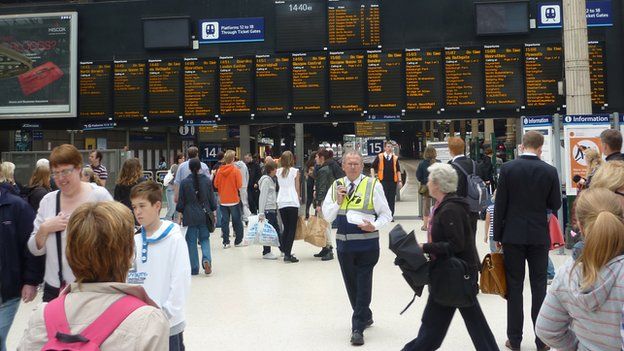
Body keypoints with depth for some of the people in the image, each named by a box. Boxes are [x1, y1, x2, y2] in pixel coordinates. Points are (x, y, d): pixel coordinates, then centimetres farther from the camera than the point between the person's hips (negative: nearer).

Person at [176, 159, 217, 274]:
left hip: (190, 216, -1)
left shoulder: (184, 182, -6)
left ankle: (194, 268, 11)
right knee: (205, 239, 14)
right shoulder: (207, 181, -2)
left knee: (191, 241, 8)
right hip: (204, 215, 1)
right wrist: (213, 211, 15)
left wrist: (180, 213, 13)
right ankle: (206, 259, -11)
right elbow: (212, 199, 3)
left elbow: (181, 201, -1)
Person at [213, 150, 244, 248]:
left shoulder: (219, 170, -3)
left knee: (224, 221, 8)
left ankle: (226, 242, 8)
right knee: (237, 221, 9)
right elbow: (239, 185, -13)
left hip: (223, 200, 3)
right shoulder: (236, 170, -12)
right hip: (234, 200, -3)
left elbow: (216, 184, 3)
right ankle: (238, 241, 15)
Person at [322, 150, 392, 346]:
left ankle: (358, 328, 7)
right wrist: (338, 201, -10)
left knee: (363, 285, -2)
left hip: (367, 244, -4)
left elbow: (386, 214, -1)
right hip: (344, 244, 4)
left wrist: (374, 226, -19)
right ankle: (365, 317, 38)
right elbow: (327, 216, 6)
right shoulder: (336, 186, 6)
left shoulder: (373, 185, -4)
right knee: (351, 285, 16)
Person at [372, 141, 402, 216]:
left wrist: (400, 180, 4)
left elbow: (398, 170, 10)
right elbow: (373, 167, 7)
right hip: (383, 181, -2)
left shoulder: (395, 158, 8)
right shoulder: (380, 157, 2)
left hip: (393, 181, 2)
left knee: (392, 199, 5)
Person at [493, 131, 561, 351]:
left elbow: (500, 204, -6)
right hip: (539, 235, 1)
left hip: (513, 235, -1)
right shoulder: (550, 171, -4)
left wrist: (497, 235, 2)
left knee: (514, 287, 7)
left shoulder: (508, 168, -7)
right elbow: (555, 205, 2)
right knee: (539, 287, 9)